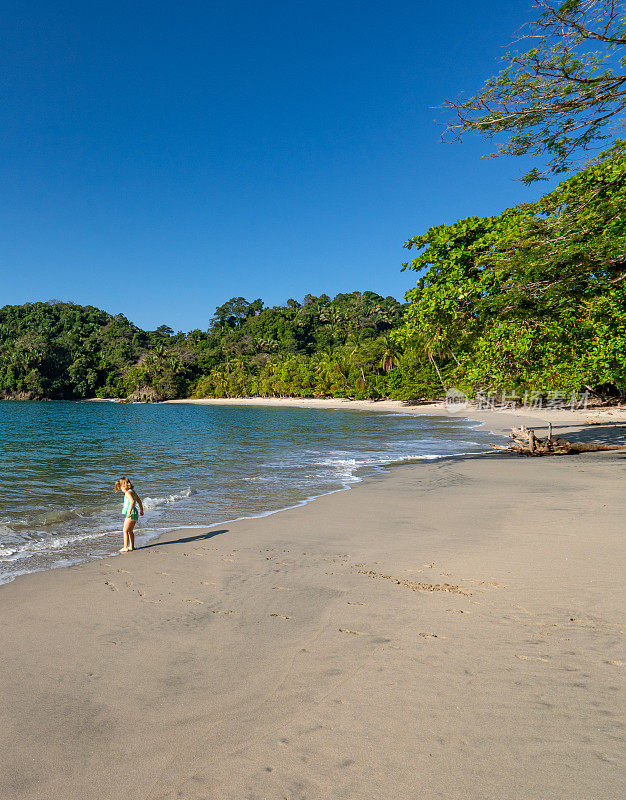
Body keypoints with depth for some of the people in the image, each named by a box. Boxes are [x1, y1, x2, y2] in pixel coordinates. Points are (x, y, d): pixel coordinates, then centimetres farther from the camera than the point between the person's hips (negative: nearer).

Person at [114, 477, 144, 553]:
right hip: (135, 514, 10)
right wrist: (141, 510, 33)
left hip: (131, 514, -10)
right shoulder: (133, 492, 14)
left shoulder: (128, 492, -14)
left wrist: (129, 512, -33)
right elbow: (139, 501, 23)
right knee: (130, 531, 20)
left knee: (125, 531, -3)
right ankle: (132, 546, 27)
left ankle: (126, 547, -3)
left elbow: (132, 501, -31)